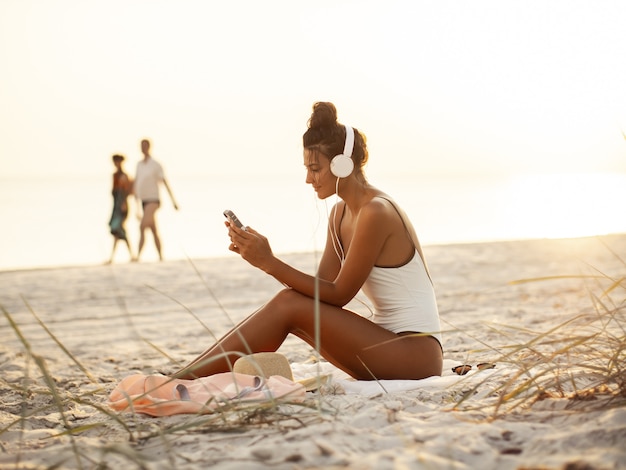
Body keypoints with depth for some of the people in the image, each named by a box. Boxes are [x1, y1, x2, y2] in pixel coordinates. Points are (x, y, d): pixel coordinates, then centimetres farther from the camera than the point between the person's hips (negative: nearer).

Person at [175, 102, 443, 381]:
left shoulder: (375, 212, -18)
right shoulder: (340, 214, 10)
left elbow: (338, 294, -17)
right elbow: (321, 289, 5)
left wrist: (270, 263, -20)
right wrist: (262, 258, -6)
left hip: (416, 355, -8)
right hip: (390, 346, 8)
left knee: (288, 305, -17)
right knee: (291, 305, -4)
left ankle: (180, 382, -15)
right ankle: (182, 379, -6)